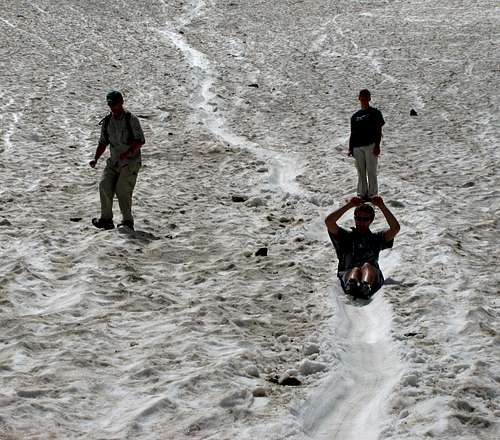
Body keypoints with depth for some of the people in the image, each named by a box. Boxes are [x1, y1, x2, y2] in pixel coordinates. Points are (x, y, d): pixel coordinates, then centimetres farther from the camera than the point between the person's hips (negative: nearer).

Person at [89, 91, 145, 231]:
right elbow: (103, 142, 17)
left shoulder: (131, 119, -8)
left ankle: (128, 221, -4)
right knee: (105, 186, -11)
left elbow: (140, 140, -11)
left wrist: (127, 152, -25)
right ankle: (106, 220, -4)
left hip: (130, 161, -5)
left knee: (122, 190, -15)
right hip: (114, 161, 5)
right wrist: (95, 159, 4)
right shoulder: (107, 121, 9)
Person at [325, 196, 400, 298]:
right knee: (356, 270, -36)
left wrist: (382, 206, 11)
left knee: (367, 266, -34)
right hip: (348, 274, -1)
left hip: (373, 275, 1)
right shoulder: (346, 236, 29)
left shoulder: (376, 238, 31)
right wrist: (349, 205, 12)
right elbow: (329, 221, 13)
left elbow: (395, 228, 14)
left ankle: (365, 287, -68)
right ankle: (352, 286, -72)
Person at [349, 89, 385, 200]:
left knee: (371, 171, -6)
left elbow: (379, 130, 0)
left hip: (371, 145, -4)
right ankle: (362, 194, 12)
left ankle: (372, 194, -3)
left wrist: (377, 145, -10)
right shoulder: (355, 116, 17)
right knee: (361, 172, 6)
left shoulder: (375, 113, 5)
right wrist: (350, 148, 11)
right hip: (357, 147, 4)